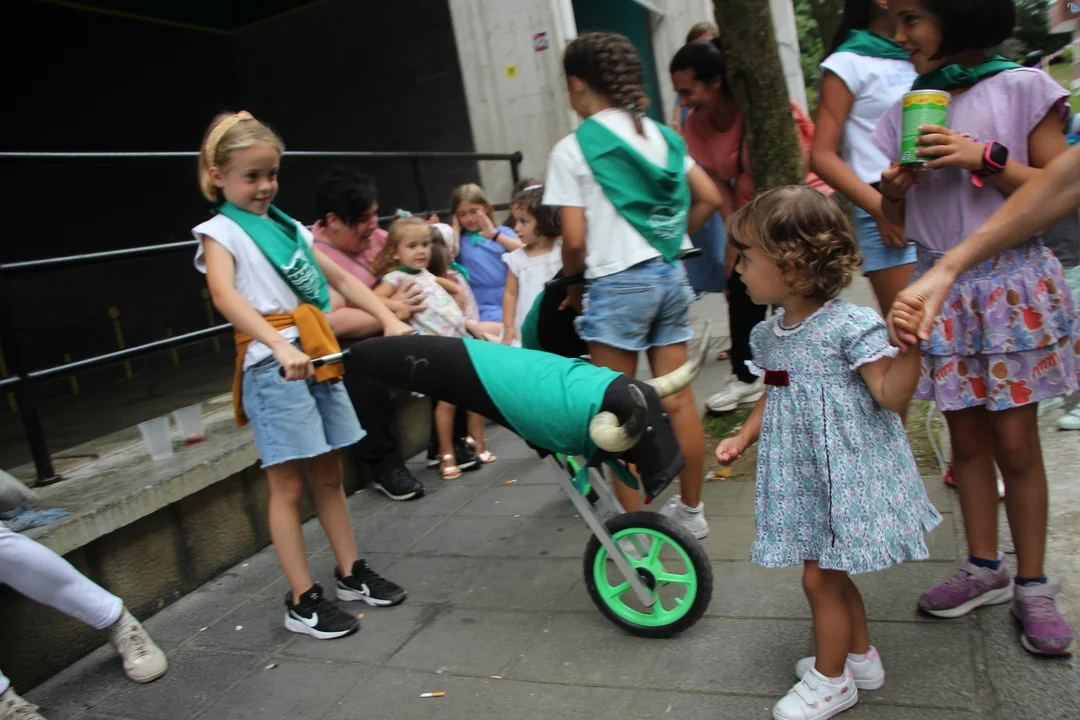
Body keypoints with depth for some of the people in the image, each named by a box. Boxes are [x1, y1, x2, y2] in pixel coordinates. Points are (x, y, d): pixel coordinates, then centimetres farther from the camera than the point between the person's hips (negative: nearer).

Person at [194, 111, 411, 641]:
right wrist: (282, 347, -36)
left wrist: (389, 319, 5)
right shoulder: (220, 232, -2)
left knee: (329, 476, 13)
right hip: (272, 368, -6)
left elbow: (341, 279, 19)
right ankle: (302, 602, 8)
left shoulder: (288, 227, 19)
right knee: (288, 485, -2)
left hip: (318, 359, 6)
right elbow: (225, 295, -21)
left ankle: (351, 573, 25)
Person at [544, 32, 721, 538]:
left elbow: (575, 240, -11)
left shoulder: (573, 148, -7)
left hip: (619, 285, -6)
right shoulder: (661, 134, 10)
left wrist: (572, 283, 6)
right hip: (671, 276, 6)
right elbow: (708, 198, 11)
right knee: (678, 401, 13)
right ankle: (691, 509, 26)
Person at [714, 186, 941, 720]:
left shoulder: (850, 325, -19)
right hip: (803, 477, 7)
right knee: (830, 574, 20)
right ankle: (860, 657, 42)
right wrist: (743, 437, 6)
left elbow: (891, 397, -19)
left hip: (845, 475, -7)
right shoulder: (770, 333, 4)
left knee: (820, 577, 3)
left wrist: (910, 346, -32)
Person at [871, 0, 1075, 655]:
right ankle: (987, 569, 23)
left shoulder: (1022, 87, -2)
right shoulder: (905, 112, 9)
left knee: (1015, 441, 0)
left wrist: (985, 159, -17)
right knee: (967, 435, 9)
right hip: (941, 285, 4)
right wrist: (893, 190, -10)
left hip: (1013, 279, -4)